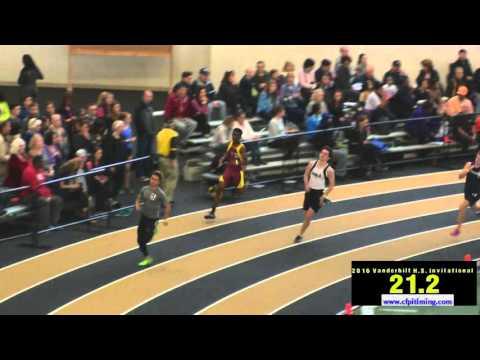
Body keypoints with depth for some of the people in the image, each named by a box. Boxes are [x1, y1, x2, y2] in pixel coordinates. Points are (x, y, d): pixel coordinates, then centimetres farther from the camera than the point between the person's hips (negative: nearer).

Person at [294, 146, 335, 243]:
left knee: (309, 215, -13)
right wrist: (306, 184, -9)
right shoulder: (312, 163, -4)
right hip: (310, 191, 4)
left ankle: (300, 235, -1)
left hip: (319, 193, -4)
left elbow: (332, 185, -7)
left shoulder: (329, 170, -15)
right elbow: (306, 175, 9)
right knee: (306, 215, 13)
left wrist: (324, 196, -12)